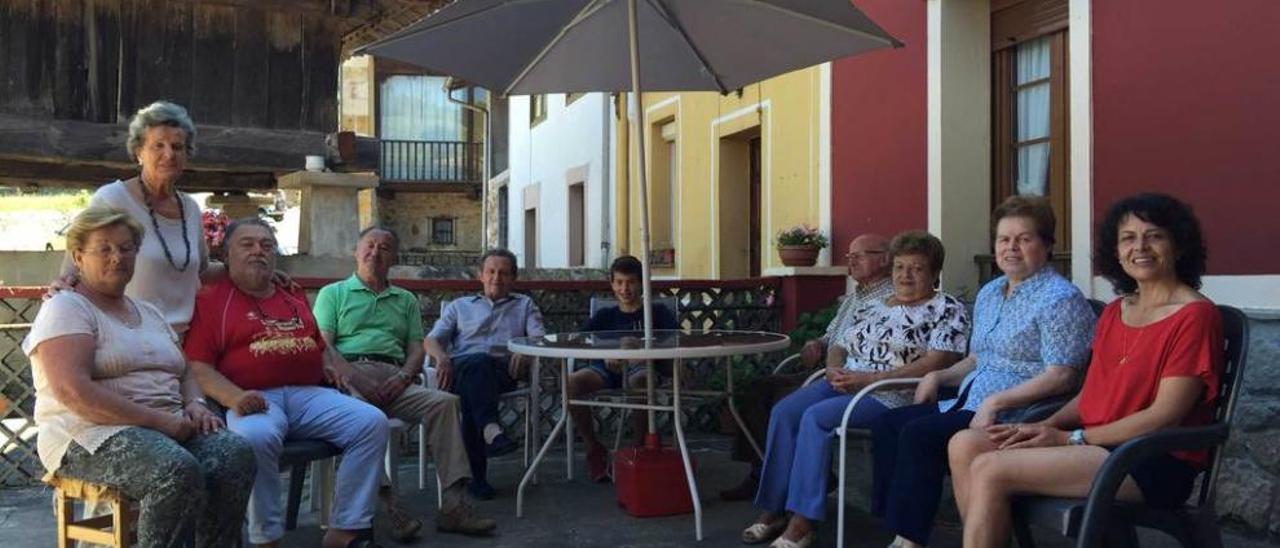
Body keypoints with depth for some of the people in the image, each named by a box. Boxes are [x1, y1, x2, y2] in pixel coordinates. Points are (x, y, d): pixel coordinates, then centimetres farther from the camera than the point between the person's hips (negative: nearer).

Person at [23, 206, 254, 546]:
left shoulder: (149, 313, 23)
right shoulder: (66, 309, -2)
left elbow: (184, 373, 25)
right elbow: (73, 391, -16)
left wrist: (194, 404, 0)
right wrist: (159, 419, -19)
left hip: (169, 427, 7)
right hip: (94, 434, -6)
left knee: (236, 453, -23)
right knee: (178, 470, -36)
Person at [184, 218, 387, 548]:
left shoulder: (295, 298, 25)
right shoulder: (211, 301, 8)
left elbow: (320, 347, 34)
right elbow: (199, 367, -2)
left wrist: (339, 371, 11)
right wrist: (235, 398, -19)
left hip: (309, 393, 5)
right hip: (256, 399, -5)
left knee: (371, 422, -18)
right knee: (257, 437, -39)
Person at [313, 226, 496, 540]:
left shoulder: (406, 300, 27)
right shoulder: (333, 293, 19)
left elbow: (416, 349, 17)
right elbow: (323, 346, 5)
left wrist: (403, 377, -6)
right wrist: (346, 374, -14)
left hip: (394, 380, 3)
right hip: (351, 372, -3)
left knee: (444, 402, -25)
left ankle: (455, 504, -30)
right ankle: (388, 505, -37)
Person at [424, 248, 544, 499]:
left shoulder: (524, 305, 31)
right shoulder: (460, 306, 32)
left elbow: (540, 337, 13)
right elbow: (431, 339, 18)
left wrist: (526, 352, -12)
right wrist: (441, 357, -6)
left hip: (501, 370, 0)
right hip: (461, 367, 0)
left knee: (471, 389, -38)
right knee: (477, 361, -39)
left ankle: (477, 472, -47)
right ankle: (490, 427, -61)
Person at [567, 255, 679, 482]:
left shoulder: (658, 312, 18)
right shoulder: (605, 316, 26)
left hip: (643, 365, -3)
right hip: (607, 368, 3)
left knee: (639, 379, -41)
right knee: (573, 381, -29)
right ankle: (593, 449, -10)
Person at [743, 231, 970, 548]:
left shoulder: (947, 309, 0)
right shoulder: (872, 308, 21)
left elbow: (938, 362, -14)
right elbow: (838, 346, 22)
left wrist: (871, 378, -18)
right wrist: (834, 369, -4)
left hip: (892, 395, -7)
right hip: (845, 386, 7)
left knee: (815, 417, -29)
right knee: (784, 412, -17)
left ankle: (803, 522, -24)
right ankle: (774, 509, -12)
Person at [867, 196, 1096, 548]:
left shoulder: (1060, 299, -11)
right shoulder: (988, 293, 17)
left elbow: (1061, 377, -19)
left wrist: (995, 402, -25)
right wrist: (940, 376, 8)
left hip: (1016, 415, -9)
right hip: (970, 403, 10)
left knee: (918, 434, -25)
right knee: (886, 424, -3)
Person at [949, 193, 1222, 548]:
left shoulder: (1194, 315, -9)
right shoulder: (1114, 312, 17)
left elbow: (1165, 415, -15)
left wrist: (1070, 438, -14)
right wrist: (1046, 426, -5)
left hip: (1156, 461, -8)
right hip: (1100, 444, 8)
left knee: (990, 470, -22)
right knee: (965, 445, -10)